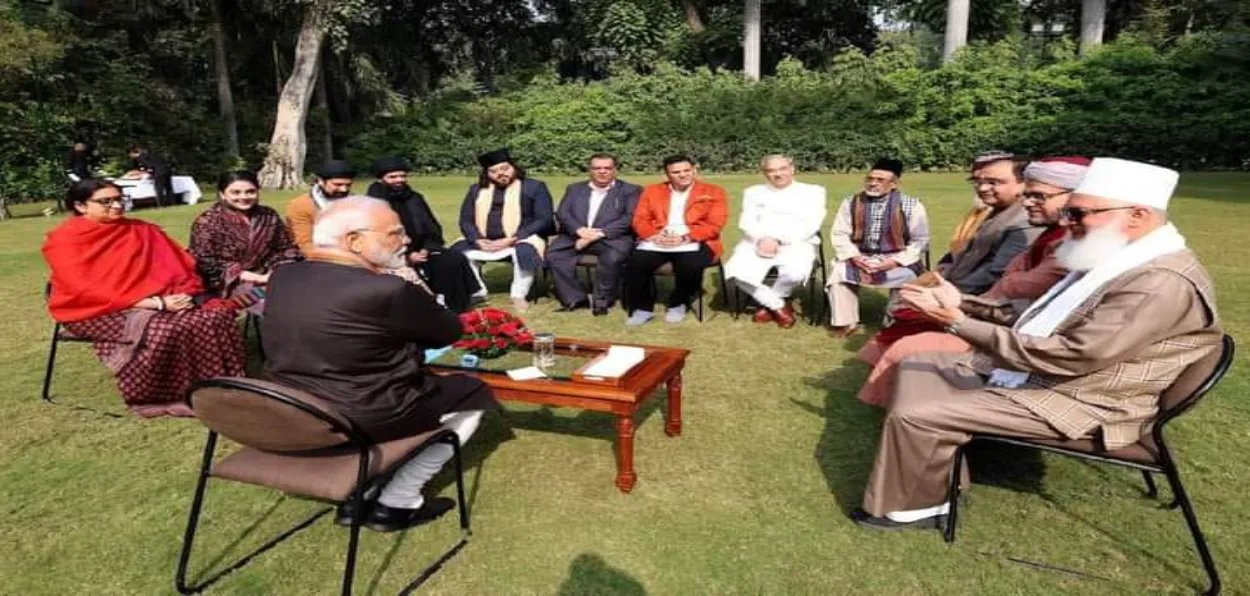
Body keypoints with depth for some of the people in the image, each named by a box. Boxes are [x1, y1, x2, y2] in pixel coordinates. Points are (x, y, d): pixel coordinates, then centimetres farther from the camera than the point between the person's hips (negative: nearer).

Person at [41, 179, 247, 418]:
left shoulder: (141, 230, 13)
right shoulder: (63, 241, -3)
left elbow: (177, 266, 10)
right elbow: (86, 291, -14)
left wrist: (183, 296, -13)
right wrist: (156, 303, -22)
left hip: (153, 304, 5)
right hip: (98, 313, -5)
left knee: (217, 314, -23)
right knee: (165, 329, -35)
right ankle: (162, 397, -19)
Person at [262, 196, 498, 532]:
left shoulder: (281, 277, -1)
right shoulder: (388, 290, -25)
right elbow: (449, 332, -10)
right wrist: (416, 298, 6)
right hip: (362, 420, -8)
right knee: (472, 394, 11)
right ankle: (396, 506, 14)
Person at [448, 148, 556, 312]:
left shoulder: (534, 187, -1)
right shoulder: (477, 190, 11)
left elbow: (544, 219, -10)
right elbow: (466, 220, 9)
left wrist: (512, 239, -18)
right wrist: (478, 240, -13)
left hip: (521, 239, -4)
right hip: (485, 242, 5)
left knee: (525, 252, -36)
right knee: (456, 252, -13)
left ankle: (518, 295, -16)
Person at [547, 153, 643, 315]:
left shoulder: (630, 190, 11)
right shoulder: (574, 188, 22)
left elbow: (630, 218, -4)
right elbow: (562, 214, 9)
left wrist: (599, 233, -16)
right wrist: (580, 230, -13)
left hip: (611, 238, -3)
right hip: (576, 236, 3)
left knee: (613, 257, -36)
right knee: (554, 254, -25)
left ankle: (603, 300, -15)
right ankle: (575, 299, -12)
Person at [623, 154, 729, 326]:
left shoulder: (713, 192, 6)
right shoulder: (652, 190, 15)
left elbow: (714, 225, -4)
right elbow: (640, 220, 9)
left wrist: (685, 237, -17)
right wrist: (654, 235, -13)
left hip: (694, 243, -2)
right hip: (657, 242, 2)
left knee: (690, 266, -33)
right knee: (635, 264, -25)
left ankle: (678, 304, -3)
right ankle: (643, 308, -3)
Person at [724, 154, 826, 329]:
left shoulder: (812, 191, 12)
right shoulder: (753, 192, 21)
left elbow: (812, 224, -2)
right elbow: (746, 222, 9)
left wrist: (779, 240, -15)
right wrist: (762, 239, -14)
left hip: (796, 243, -2)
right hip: (758, 243, 2)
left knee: (795, 272, -36)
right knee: (738, 271, -29)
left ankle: (768, 304, -4)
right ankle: (779, 306, -6)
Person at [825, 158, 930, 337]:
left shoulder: (911, 205, -2)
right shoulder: (851, 203, 4)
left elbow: (920, 241, -4)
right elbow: (839, 234, 0)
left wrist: (895, 261, -17)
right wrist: (854, 257, -17)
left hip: (896, 259, -2)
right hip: (860, 257, 2)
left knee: (907, 276, -31)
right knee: (839, 270, -25)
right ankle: (846, 322, -12)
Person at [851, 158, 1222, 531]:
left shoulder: (1164, 283, -24)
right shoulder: (1113, 259, 9)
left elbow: (1068, 358, -28)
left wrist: (958, 322, -27)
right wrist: (958, 304, 3)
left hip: (1077, 404, -10)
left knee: (915, 415, -20)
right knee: (917, 366, 5)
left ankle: (912, 507, 5)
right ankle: (931, 478, 9)